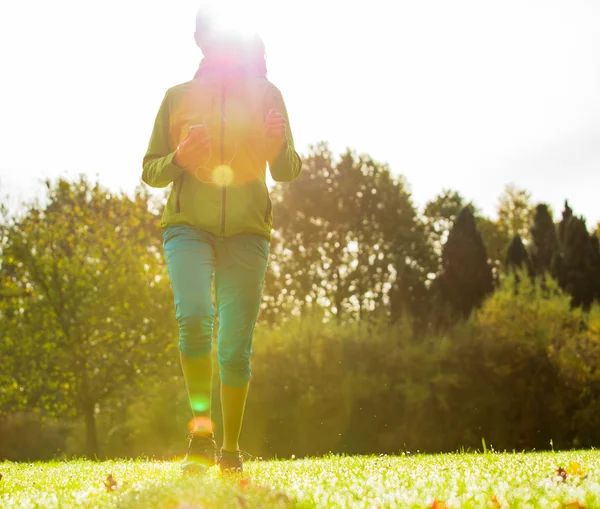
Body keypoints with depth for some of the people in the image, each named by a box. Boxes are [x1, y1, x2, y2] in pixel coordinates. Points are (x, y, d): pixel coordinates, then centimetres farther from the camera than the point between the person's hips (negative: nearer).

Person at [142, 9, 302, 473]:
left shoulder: (266, 95, 10)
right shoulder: (178, 96, 10)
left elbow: (286, 172, 10)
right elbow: (150, 171, 11)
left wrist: (280, 148, -13)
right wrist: (180, 159, -11)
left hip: (246, 231, 1)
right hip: (188, 225, -1)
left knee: (237, 344, 0)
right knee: (194, 315, -25)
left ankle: (231, 448, 12)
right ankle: (201, 430, -11)